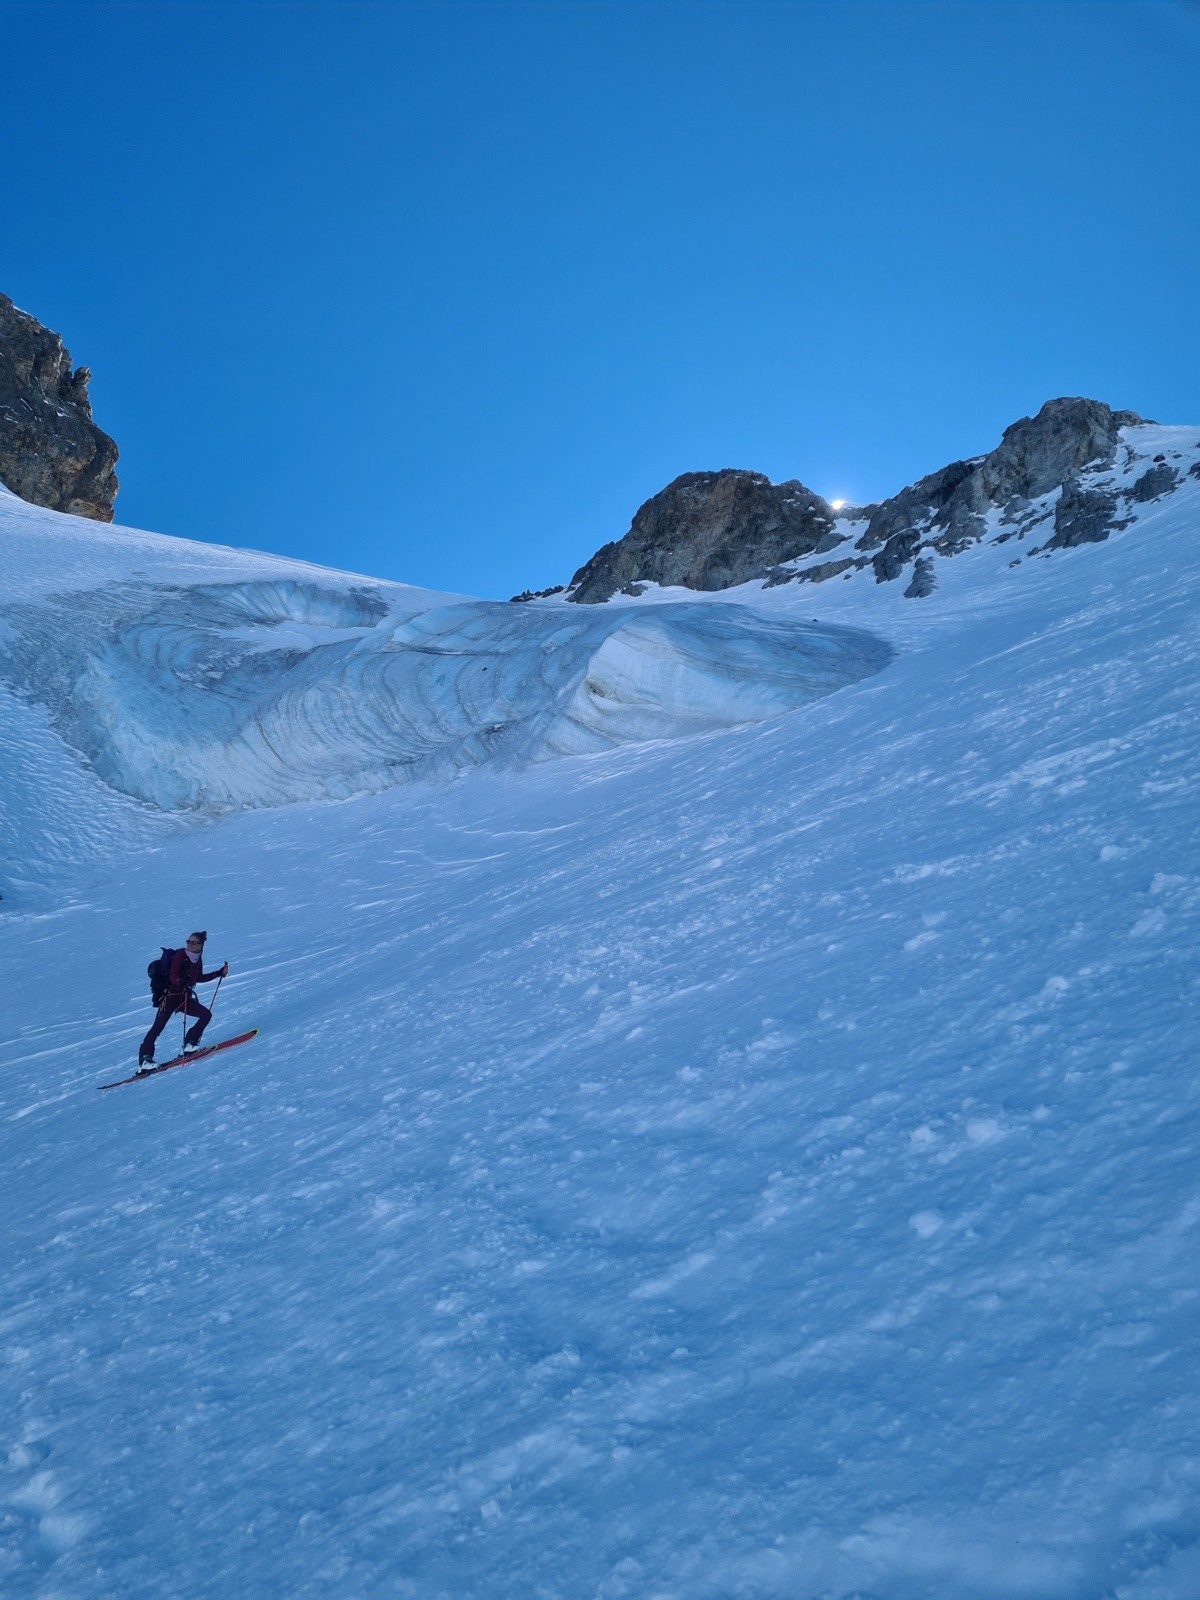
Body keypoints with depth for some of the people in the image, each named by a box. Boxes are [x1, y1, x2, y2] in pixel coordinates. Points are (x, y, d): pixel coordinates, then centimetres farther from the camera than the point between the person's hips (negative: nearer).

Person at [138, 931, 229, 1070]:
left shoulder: (198, 959, 9)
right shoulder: (180, 955, -11)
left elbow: (199, 978, 23)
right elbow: (173, 977, -21)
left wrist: (220, 973, 20)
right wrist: (181, 982, -42)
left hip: (185, 997, 7)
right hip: (170, 995, -7)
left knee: (206, 1015, -3)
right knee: (158, 1026, -14)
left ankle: (189, 1043, 6)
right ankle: (144, 1058, -14)